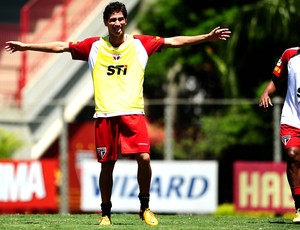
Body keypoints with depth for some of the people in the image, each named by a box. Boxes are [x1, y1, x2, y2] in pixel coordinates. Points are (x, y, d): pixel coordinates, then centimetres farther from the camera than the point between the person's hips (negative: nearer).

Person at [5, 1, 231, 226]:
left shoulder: (140, 43, 6)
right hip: (104, 114, 1)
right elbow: (61, 46, 9)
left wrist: (208, 37, 0)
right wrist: (26, 46, 8)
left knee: (144, 158, -15)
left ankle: (145, 207, 3)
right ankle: (106, 213, 18)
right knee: (107, 165, 3)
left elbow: (173, 41, 5)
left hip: (133, 112, -1)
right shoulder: (94, 46, 7)